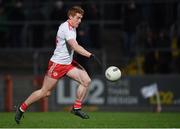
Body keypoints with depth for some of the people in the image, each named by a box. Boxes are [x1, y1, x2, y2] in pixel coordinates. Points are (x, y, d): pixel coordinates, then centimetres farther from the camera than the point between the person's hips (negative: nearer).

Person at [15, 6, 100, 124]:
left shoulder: (72, 27, 8)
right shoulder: (66, 29, -23)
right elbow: (75, 47, -35)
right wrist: (90, 55, -40)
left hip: (68, 63, 9)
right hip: (57, 64, -9)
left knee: (86, 81, -8)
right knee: (45, 92, 0)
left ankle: (77, 108, 3)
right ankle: (22, 108, 17)